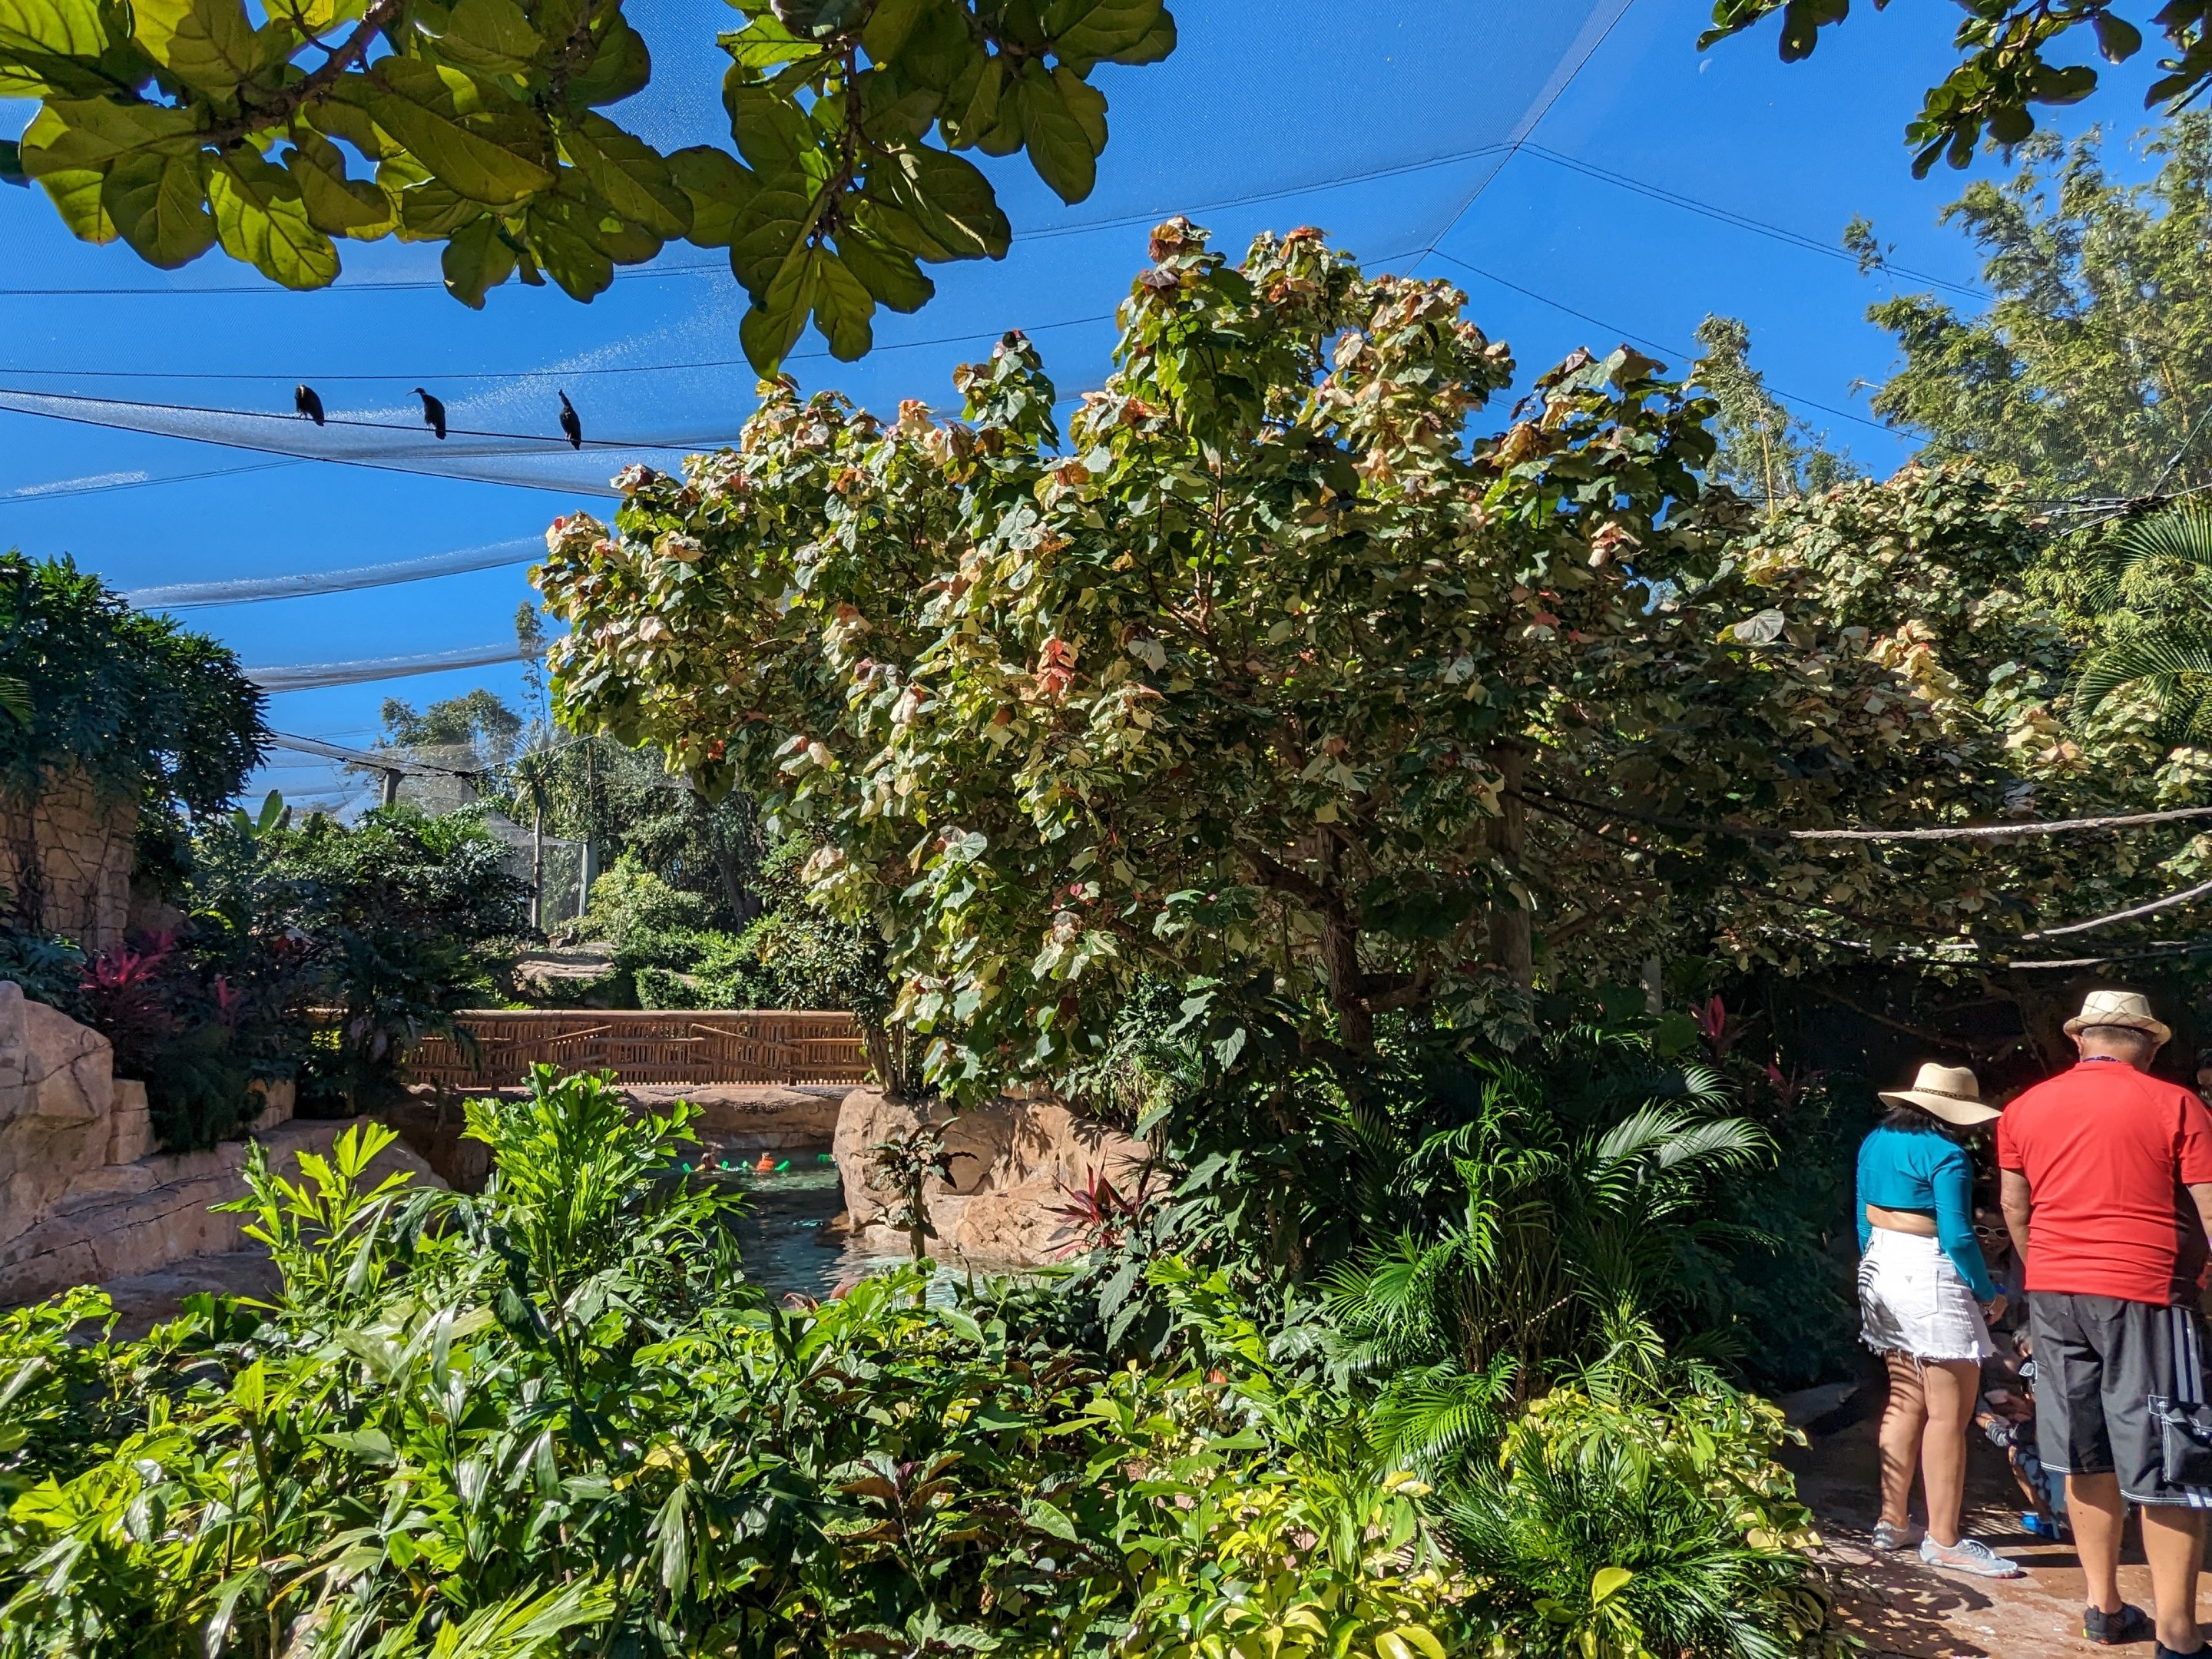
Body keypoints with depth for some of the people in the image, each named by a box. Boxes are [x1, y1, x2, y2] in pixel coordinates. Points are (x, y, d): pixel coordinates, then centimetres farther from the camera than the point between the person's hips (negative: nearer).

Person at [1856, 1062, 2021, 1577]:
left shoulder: (1875, 1142, 11)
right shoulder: (1946, 1154, -13)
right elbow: (1957, 1237, -16)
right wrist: (1989, 1294, -3)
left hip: (1879, 1265, 8)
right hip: (1930, 1278, -8)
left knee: (1905, 1401, 16)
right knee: (1950, 1413, 0)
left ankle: (1892, 1522, 21)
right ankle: (1944, 1541, 5)